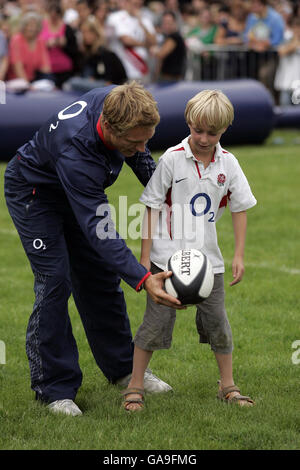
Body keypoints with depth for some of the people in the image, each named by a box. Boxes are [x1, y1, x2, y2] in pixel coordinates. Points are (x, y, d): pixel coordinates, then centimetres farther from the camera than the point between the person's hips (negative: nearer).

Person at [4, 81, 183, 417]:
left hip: (77, 189, 7)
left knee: (101, 275, 10)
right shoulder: (74, 152, -45)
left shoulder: (117, 103, -26)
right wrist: (143, 279, -50)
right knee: (54, 280, -14)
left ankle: (123, 368, 23)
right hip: (32, 192, -7)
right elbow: (98, 229, -45)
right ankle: (54, 389, -5)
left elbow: (137, 154, 1)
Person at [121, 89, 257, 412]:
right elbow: (152, 207, -5)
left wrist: (239, 255, 5)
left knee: (217, 320, 7)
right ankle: (135, 386, 8)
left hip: (207, 258, 3)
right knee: (157, 319, -2)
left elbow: (240, 208, 10)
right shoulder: (172, 159, -9)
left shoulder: (228, 163, 0)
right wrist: (144, 258, -7)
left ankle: (228, 386, 21)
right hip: (167, 257, -3)